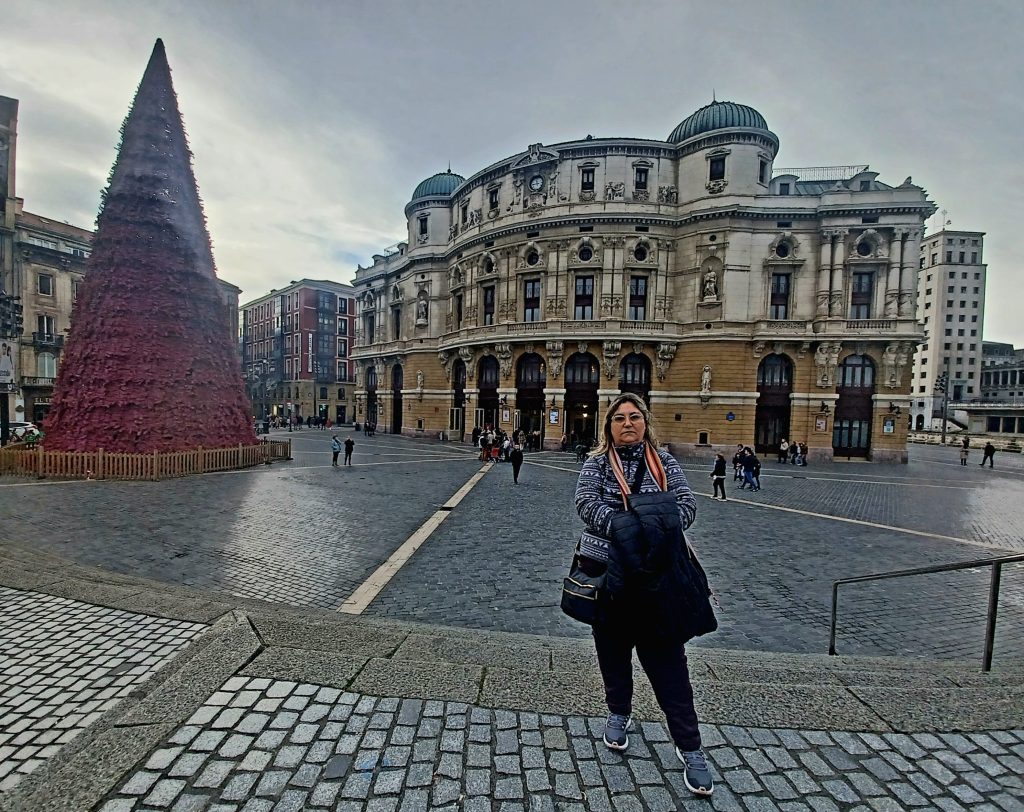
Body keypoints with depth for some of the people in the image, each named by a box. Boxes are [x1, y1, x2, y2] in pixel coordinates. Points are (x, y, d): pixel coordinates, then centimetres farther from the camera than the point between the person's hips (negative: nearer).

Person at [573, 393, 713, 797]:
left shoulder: (664, 461, 3)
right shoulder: (596, 463, -1)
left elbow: (687, 503, -5)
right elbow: (586, 502, -15)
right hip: (607, 570, 1)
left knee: (667, 657, 3)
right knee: (613, 646, 17)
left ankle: (689, 747, 19)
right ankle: (619, 713, 42)